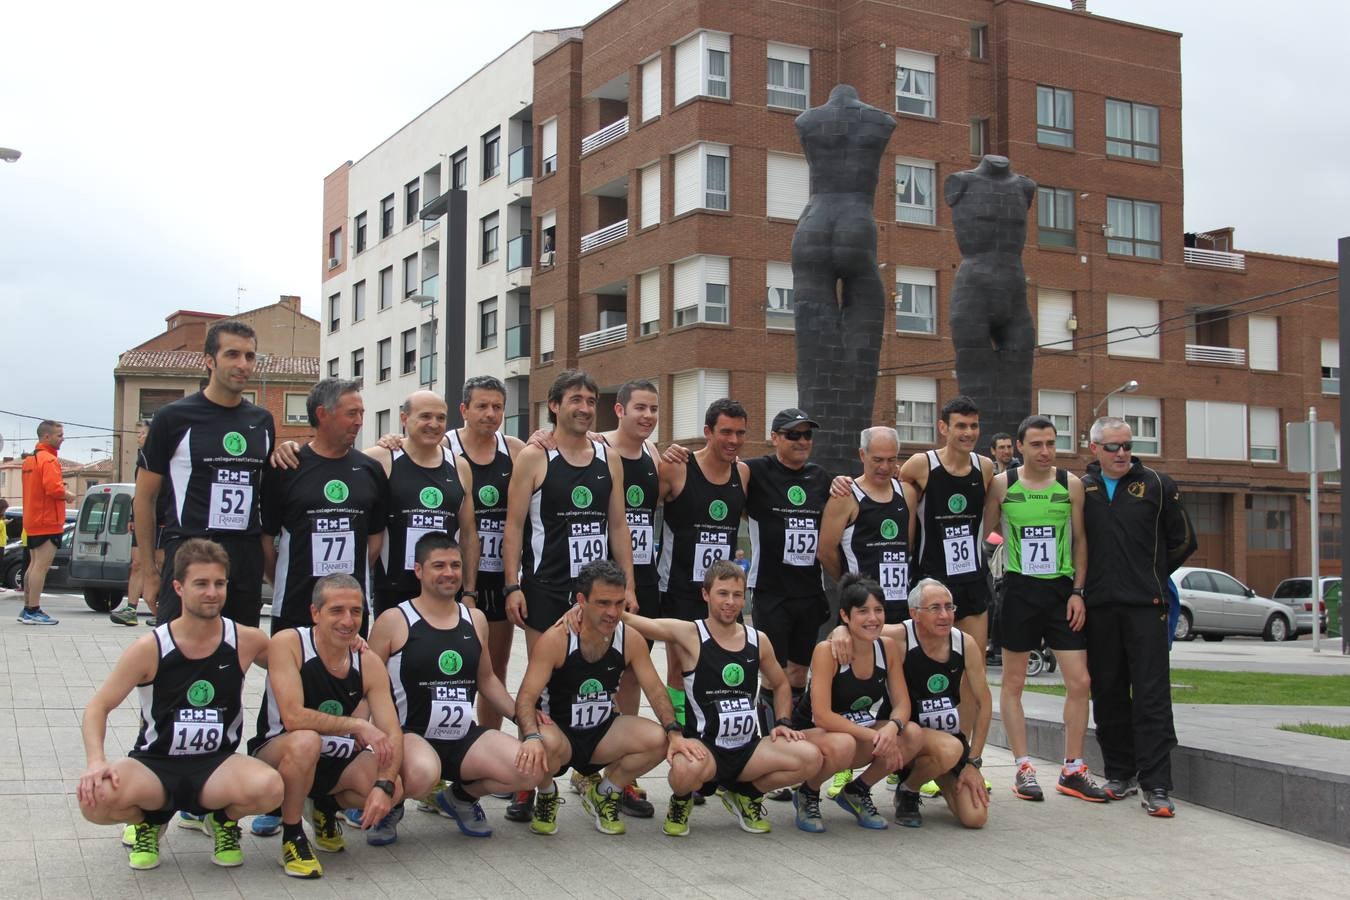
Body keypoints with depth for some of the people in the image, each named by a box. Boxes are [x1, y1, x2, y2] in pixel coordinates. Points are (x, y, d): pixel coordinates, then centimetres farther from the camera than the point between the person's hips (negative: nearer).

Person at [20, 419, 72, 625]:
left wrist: (62, 492, 13)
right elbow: (54, 489, -25)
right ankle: (33, 612, -9)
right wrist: (68, 496, -7)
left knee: (34, 565, 16)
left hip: (32, 522, 10)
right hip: (48, 522, -10)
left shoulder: (30, 459, 18)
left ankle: (27, 609, 21)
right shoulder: (49, 460, -14)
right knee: (41, 567, -9)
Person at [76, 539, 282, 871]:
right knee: (96, 797, -33)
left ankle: (223, 819, 6)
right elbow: (98, 706, -5)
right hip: (153, 765, 0)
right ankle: (148, 821, 7)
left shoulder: (246, 642, -4)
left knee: (269, 787, -33)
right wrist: (96, 762, -24)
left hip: (216, 766, 0)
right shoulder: (150, 649, -10)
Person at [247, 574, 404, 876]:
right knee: (305, 741, -38)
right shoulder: (287, 643, -20)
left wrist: (384, 785, -30)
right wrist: (357, 725, -28)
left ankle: (327, 807, 14)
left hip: (333, 761, 5)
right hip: (275, 757, -5)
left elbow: (393, 734, -13)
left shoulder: (369, 663, -8)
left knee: (393, 789, -21)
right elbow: (293, 718, -31)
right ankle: (292, 837, -13)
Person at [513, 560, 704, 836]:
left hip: (602, 734, 4)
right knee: (545, 744, -39)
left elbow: (655, 690, -1)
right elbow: (526, 697, -23)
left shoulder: (631, 640, -7)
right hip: (557, 730, -4)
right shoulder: (555, 640, -19)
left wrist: (674, 732, -17)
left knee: (658, 739, -22)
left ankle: (602, 792, 7)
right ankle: (546, 795, 0)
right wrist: (532, 737, -43)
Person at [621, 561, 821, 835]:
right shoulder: (689, 634, -6)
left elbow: (781, 685, 24)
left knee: (810, 757, -18)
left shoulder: (758, 640, 8)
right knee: (688, 770, -40)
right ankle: (681, 801, 3)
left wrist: (783, 723, 8)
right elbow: (629, 621, -16)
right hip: (703, 748, -5)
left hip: (747, 749, 5)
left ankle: (745, 793, 13)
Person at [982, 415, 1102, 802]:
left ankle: (1072, 770, 9)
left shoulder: (1071, 484, 3)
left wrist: (1077, 591, -1)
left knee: (1079, 682, -2)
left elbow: (1079, 539, 7)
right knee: (1012, 682, 3)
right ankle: (1024, 768, 13)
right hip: (1019, 589, -1)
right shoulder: (1002, 484, -1)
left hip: (1062, 589, 1)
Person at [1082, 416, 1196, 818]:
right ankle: (1120, 774, 19)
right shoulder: (1082, 488, 9)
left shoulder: (1156, 485, 4)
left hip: (1145, 605, -3)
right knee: (1108, 693, 8)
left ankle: (1155, 785, -5)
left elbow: (1183, 540, 9)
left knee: (1152, 695, -6)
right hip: (1098, 606, 3)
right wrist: (1087, 583, 9)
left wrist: (1152, 577, 9)